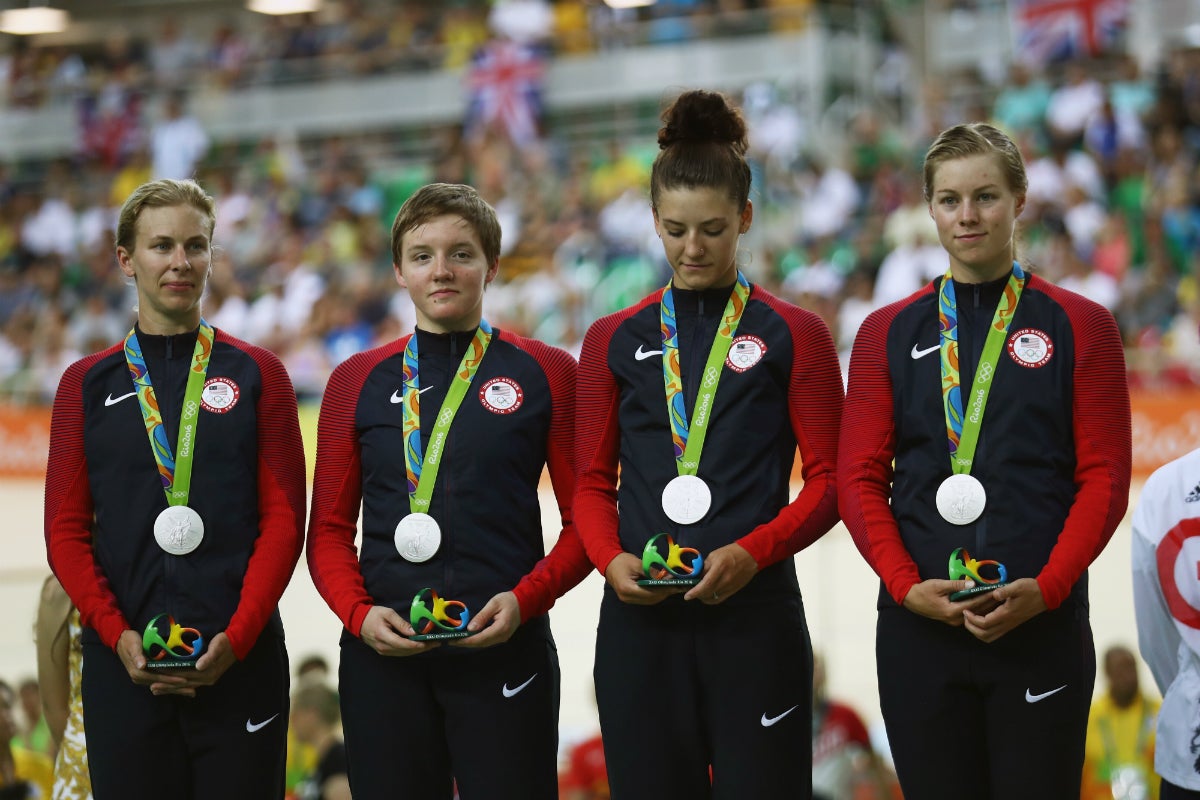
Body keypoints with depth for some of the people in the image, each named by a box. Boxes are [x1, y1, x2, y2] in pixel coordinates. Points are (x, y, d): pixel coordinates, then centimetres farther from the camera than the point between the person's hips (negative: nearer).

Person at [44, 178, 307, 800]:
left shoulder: (257, 375, 6)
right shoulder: (87, 384, 10)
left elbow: (284, 519, 0)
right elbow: (66, 530, 5)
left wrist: (238, 636, -11)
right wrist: (117, 634, -8)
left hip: (240, 658, -1)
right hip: (123, 662, 1)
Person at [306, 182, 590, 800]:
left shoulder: (546, 373, 5)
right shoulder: (358, 381, 10)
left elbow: (584, 518, 4)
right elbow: (330, 529, 11)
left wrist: (525, 599, -10)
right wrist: (359, 614, -6)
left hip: (505, 651, -2)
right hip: (382, 656, 2)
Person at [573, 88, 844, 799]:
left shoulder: (794, 335, 4)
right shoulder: (615, 341, 12)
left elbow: (829, 482, 1)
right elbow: (593, 481, 12)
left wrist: (751, 553, -15)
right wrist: (611, 559, -8)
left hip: (755, 614, -2)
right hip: (641, 620, 2)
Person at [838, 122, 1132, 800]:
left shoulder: (1079, 327, 4)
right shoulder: (889, 333, 10)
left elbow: (1104, 478, -1)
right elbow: (860, 478, 5)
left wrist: (1045, 589, -13)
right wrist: (905, 585, -10)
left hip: (1041, 625, -2)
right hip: (920, 622, 2)